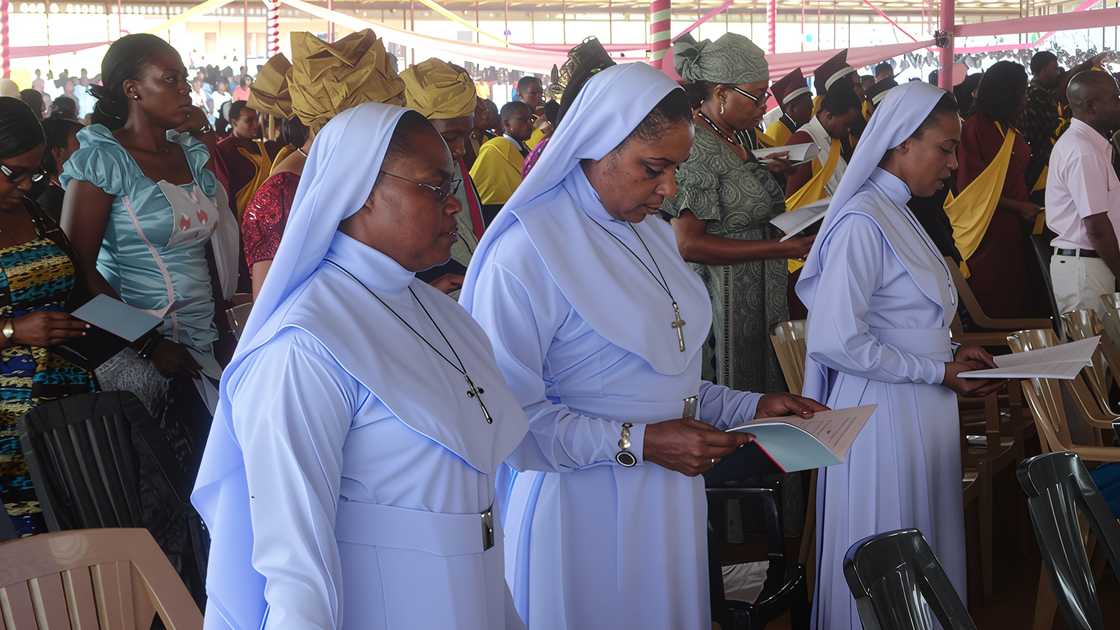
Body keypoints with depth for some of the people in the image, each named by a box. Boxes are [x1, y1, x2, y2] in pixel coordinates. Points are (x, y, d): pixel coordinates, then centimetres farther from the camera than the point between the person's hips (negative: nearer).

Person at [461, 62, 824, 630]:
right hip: (585, 514, -7)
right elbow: (508, 414, -20)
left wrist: (749, 408, 6)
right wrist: (637, 442, -23)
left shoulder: (653, 235, 10)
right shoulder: (525, 254, -17)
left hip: (668, 509, 8)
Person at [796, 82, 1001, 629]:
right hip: (884, 414, -9)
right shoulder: (862, 223, -17)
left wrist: (948, 355, 3)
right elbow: (836, 341, -23)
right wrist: (938, 372, -16)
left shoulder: (896, 214, 12)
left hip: (920, 413, 9)